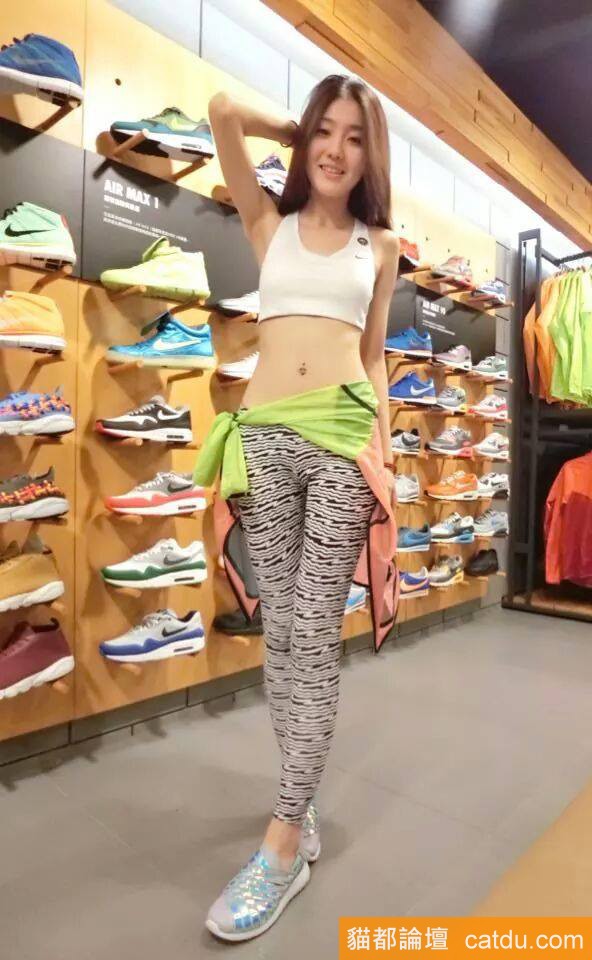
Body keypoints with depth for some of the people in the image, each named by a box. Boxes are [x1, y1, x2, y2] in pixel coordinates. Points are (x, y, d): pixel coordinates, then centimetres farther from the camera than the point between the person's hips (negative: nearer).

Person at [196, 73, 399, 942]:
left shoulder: (380, 245, 19)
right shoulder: (268, 222, 19)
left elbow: (373, 355, 15)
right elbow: (223, 111, 11)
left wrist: (385, 451, 9)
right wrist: (296, 131, 25)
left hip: (343, 433, -1)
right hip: (265, 433, 1)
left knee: (316, 633, -6)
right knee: (279, 630, 3)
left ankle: (286, 838, 3)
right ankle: (302, 798, 21)